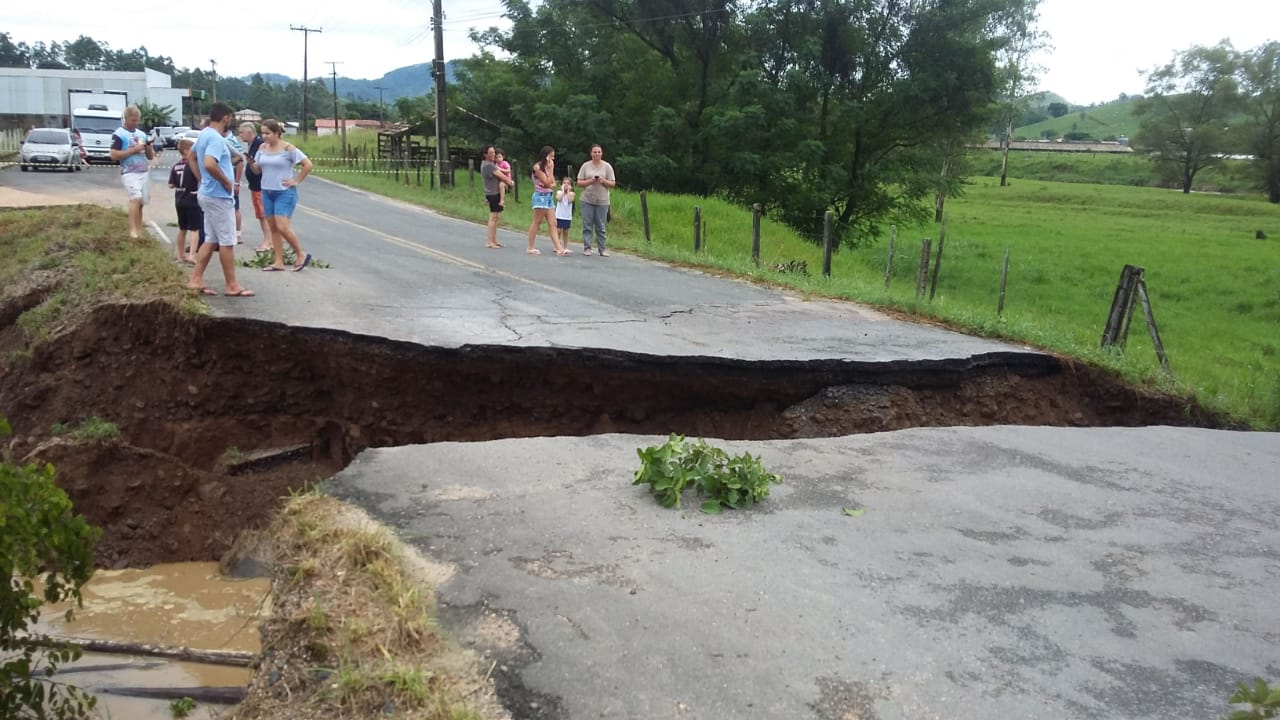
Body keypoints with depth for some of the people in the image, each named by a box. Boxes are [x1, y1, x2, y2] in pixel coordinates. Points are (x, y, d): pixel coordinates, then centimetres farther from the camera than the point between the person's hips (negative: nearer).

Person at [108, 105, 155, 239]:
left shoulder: (142, 134, 17)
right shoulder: (118, 134, -2)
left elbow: (151, 156, 19)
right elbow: (114, 155, -11)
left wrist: (149, 147, -3)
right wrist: (133, 150, -14)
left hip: (144, 172, 6)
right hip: (129, 173, -6)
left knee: (140, 203, 6)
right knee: (136, 199, -23)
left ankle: (139, 231, 9)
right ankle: (133, 230, -27)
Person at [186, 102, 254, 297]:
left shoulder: (204, 134, 11)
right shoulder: (216, 138, -20)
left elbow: (192, 156, 27)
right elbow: (209, 164, -34)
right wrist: (227, 182, -20)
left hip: (208, 193, 10)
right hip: (219, 196, -10)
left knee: (211, 239, 14)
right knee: (227, 242, -3)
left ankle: (196, 280, 14)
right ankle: (232, 286, 3)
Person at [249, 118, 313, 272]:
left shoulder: (288, 148, -10)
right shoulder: (262, 148, 7)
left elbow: (307, 164, -10)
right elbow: (257, 170, 13)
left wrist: (296, 181, -9)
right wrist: (251, 163, -8)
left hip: (285, 192, -6)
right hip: (267, 192, 6)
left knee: (282, 227, -14)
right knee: (273, 228, 7)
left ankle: (301, 255, 4)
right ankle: (279, 262, 11)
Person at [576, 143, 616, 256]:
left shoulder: (607, 166, 2)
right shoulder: (585, 166, 2)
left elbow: (612, 183, 2)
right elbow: (579, 183, 1)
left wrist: (603, 181, -15)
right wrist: (590, 181, -14)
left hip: (602, 201, 0)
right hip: (587, 200, 0)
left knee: (600, 226, 3)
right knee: (587, 225, 1)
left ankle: (602, 249, 7)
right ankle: (587, 248, 7)